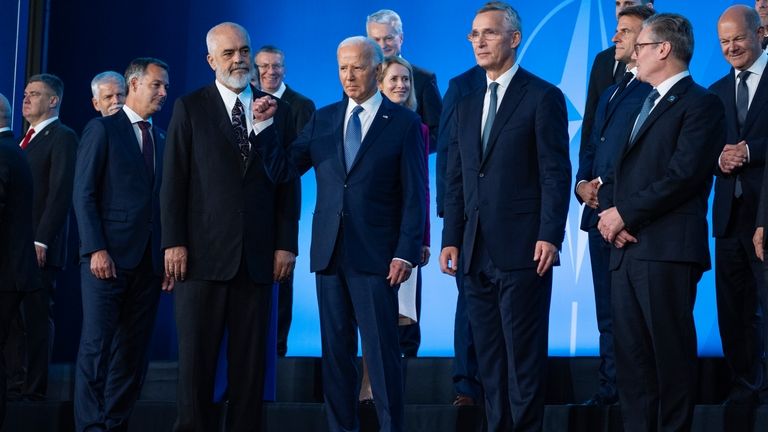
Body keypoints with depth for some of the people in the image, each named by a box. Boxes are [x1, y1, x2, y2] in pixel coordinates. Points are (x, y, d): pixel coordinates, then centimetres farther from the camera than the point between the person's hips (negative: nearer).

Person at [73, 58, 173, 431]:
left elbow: (163, 201, 15)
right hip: (109, 256, -5)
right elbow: (83, 194, -5)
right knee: (96, 346, -7)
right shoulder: (102, 129, 1)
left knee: (132, 352, 4)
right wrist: (96, 249, -14)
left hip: (148, 261, 5)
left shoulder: (161, 139, 17)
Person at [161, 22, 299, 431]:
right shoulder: (189, 108, 5)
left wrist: (286, 243, 1)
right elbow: (173, 181, 1)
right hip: (203, 253, -2)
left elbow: (287, 183, 9)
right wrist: (174, 242, -7)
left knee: (250, 360, 5)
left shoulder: (278, 111, 11)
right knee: (196, 358, 2)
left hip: (258, 256, 2)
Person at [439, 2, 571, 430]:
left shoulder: (543, 97, -3)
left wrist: (550, 236, -16)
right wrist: (451, 239, 9)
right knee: (489, 355, 10)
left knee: (524, 354, -2)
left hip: (522, 249, -6)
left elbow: (556, 173, -8)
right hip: (477, 252, 7)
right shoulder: (468, 103, 16)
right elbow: (457, 179, 15)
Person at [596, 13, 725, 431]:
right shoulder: (642, 104, 22)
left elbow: (682, 175, -16)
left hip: (667, 251, -8)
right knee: (629, 353, 9)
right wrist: (609, 212, 0)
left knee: (670, 353, -3)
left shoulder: (701, 103, -5)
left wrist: (624, 214, -12)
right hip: (626, 248, 8)